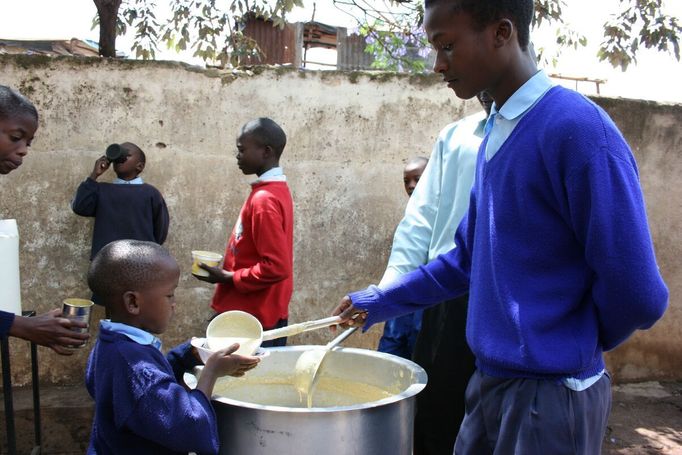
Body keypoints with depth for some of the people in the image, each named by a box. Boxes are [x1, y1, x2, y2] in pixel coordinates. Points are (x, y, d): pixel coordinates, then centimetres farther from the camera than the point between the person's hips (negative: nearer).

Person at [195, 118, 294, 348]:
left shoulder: (263, 199, -20)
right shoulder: (277, 190, 10)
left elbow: (276, 267, -24)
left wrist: (229, 278, -14)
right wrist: (230, 271, 11)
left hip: (251, 319, -9)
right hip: (266, 316, 9)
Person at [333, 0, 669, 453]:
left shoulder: (578, 128, -20)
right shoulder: (495, 133, 6)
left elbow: (637, 294, -18)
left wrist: (576, 343, -2)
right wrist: (381, 301, 14)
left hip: (551, 394, -7)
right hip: (491, 381, 7)